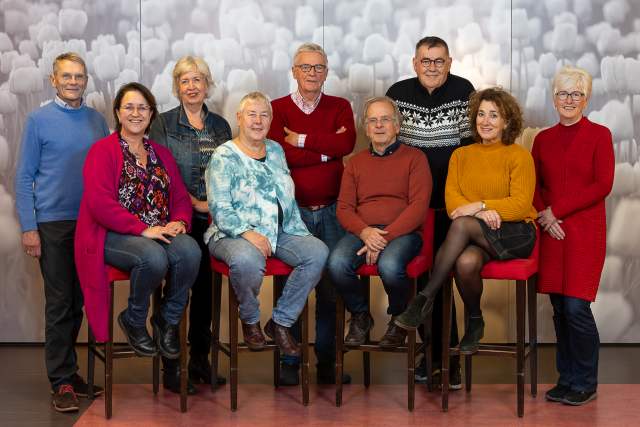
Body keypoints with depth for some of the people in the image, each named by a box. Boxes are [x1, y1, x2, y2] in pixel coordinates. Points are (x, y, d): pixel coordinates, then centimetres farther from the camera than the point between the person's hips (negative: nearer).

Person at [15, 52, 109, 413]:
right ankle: (62, 380, 7)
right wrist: (29, 228, -8)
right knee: (59, 302, -1)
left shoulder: (98, 120, 7)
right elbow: (24, 177, -2)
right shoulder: (39, 120, -1)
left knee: (78, 301, 11)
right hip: (53, 223, -3)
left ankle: (67, 369, 24)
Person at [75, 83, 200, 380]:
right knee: (154, 258, -36)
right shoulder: (102, 150, 0)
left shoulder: (161, 154, 20)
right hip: (112, 235, -5)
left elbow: (181, 197, 18)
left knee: (190, 251, -28)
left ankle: (168, 319, -4)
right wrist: (144, 229, -20)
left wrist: (180, 222, -7)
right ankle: (134, 320, -5)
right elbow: (99, 203, -13)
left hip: (160, 234, 5)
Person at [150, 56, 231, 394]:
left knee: (206, 287, 7)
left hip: (212, 220, 4)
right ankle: (171, 368, 2)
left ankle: (200, 361, 18)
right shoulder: (163, 124, 2)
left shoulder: (220, 126, 14)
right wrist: (195, 204, -12)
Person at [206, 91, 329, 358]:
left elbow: (289, 200, 20)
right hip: (233, 234, -6)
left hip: (279, 232, 6)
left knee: (318, 251, -20)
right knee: (247, 259, -40)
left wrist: (300, 233, 7)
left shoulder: (276, 150, 16)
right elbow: (219, 208, -13)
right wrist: (248, 233, -27)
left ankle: (281, 322, -7)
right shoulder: (224, 157, -4)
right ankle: (250, 321, -8)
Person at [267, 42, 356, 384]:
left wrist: (303, 140, -10)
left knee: (331, 284, 4)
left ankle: (327, 363, 14)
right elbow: (284, 154, -12)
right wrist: (328, 146, -8)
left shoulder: (340, 107, 12)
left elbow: (347, 143, -9)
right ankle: (289, 362, 8)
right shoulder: (277, 109, 5)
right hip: (293, 211, -2)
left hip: (332, 210, 2)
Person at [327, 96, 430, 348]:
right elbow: (344, 208, 10)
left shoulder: (414, 158, 8)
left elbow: (419, 205, -4)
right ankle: (360, 316, 0)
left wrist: (386, 236, -16)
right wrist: (365, 232, -12)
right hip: (362, 230, 3)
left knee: (389, 265, -36)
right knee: (337, 263, -29)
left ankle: (399, 318, -3)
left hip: (403, 231, -3)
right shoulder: (355, 163, 19)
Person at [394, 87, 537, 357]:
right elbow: (452, 202, 2)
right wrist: (482, 213, -18)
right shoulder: (461, 155, 15)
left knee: (462, 224, -33)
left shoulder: (519, 156, 3)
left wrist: (479, 206, -19)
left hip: (516, 234, -3)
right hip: (476, 237, 3)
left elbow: (521, 205, -8)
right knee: (466, 262, -35)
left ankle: (425, 298, -26)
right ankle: (474, 322, -9)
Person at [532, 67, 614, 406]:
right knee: (559, 308, 5)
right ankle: (566, 379, 16)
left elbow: (603, 185, -7)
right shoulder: (543, 139, 13)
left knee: (576, 306, -9)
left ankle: (585, 384, 6)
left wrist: (557, 210, -10)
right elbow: (533, 186, 12)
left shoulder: (599, 135, 1)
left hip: (585, 230, -4)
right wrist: (544, 216, -7)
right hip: (552, 231, 4)